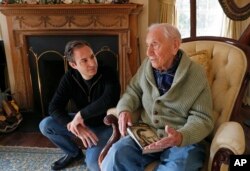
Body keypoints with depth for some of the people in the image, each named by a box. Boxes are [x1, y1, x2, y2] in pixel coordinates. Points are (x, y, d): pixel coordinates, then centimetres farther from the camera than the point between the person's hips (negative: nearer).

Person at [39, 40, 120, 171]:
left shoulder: (109, 74, -22)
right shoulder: (69, 77, -9)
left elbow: (109, 101, -39)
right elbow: (54, 107, -14)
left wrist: (81, 114, -30)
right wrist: (73, 126, -29)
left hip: (105, 125, -5)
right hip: (83, 123, 5)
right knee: (45, 125, -8)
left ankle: (90, 155, 10)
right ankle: (74, 153, 15)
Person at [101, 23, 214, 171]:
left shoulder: (196, 74, -8)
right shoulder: (147, 65, 6)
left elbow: (203, 119, -8)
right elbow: (133, 91, 17)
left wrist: (181, 137, -28)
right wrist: (125, 110, -5)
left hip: (185, 140, -2)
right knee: (116, 156, -24)